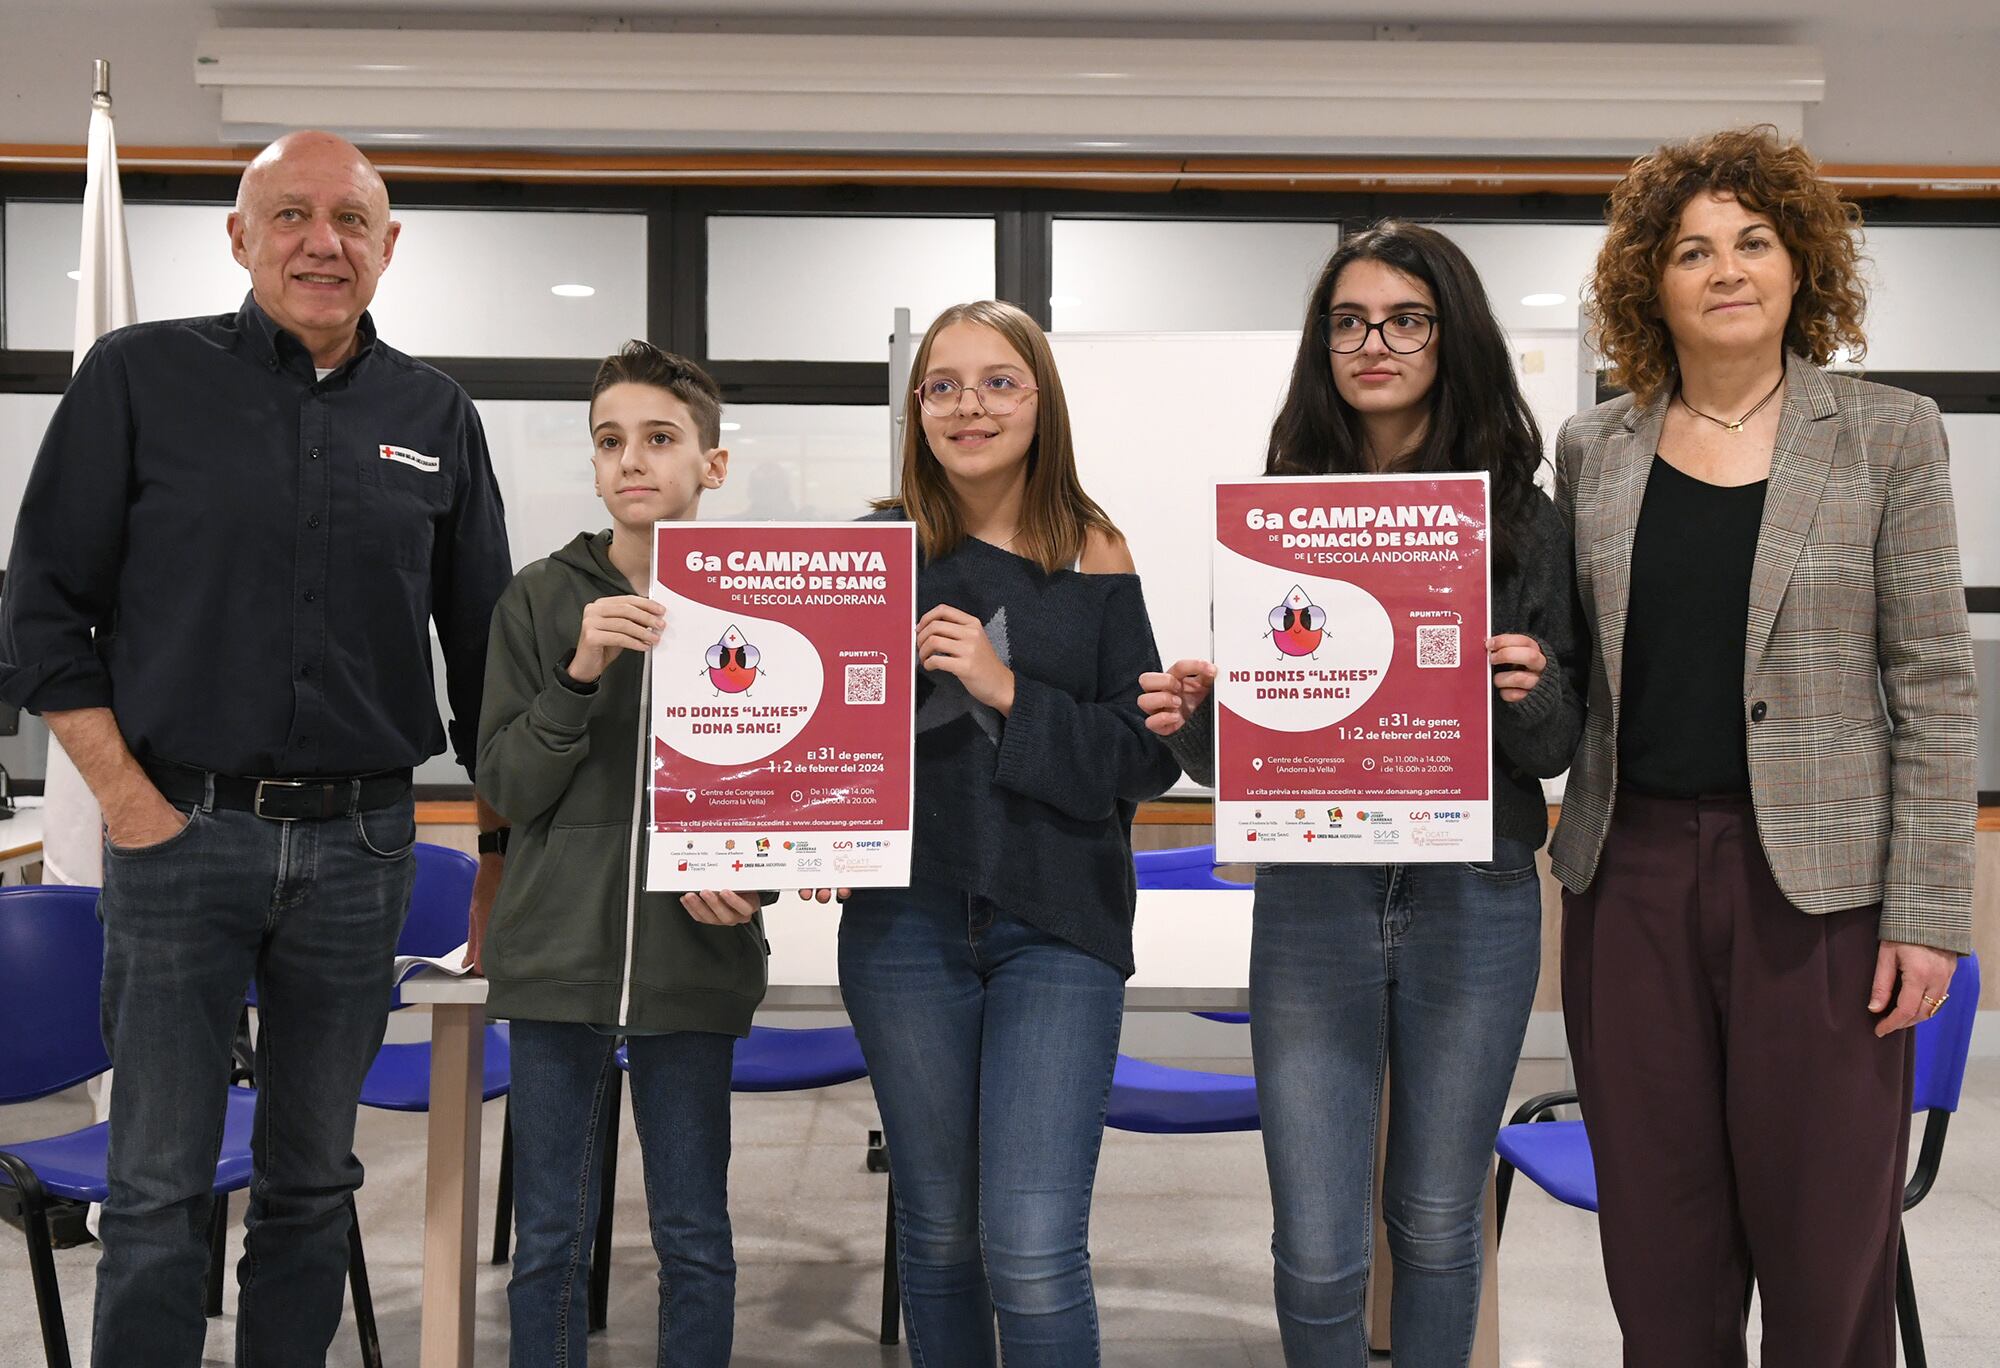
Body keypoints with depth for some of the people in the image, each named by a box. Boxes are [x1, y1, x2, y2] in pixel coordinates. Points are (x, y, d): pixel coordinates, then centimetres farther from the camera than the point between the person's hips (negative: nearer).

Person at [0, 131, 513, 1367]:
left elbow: (484, 646, 13)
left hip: (363, 845, 3)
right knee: (160, 1187, 4)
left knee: (316, 1181, 13)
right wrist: (128, 799, -7)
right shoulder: (142, 377, 1)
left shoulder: (437, 418, 9)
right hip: (182, 828, -2)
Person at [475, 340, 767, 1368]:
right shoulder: (540, 600, 3)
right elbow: (507, 786, -3)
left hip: (693, 963, 0)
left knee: (694, 1241, 9)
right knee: (549, 1241, 10)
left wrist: (752, 884, -12)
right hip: (556, 952, 1)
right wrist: (581, 673, -17)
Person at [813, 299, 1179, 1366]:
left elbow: (1148, 758, -3)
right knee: (937, 1229, 14)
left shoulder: (1095, 558, 1)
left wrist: (1011, 692, -15)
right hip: (906, 924, 2)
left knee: (1034, 1252, -8)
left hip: (1058, 926, -1)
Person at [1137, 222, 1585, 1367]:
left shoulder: (1526, 521, 1)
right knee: (1316, 1253, 3)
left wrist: (1535, 692, -18)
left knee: (1436, 1224, 14)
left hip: (1474, 902, 0)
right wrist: (1190, 719, -16)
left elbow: (1561, 751, 3)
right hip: (1313, 899, 0)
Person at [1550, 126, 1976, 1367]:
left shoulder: (1888, 437, 1)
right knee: (1656, 1238, 10)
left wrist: (1927, 915, -7)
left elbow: (1935, 685, -2)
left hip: (1814, 880, -2)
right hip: (1633, 870, 3)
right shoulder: (1593, 450, 9)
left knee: (1825, 1237, 4)